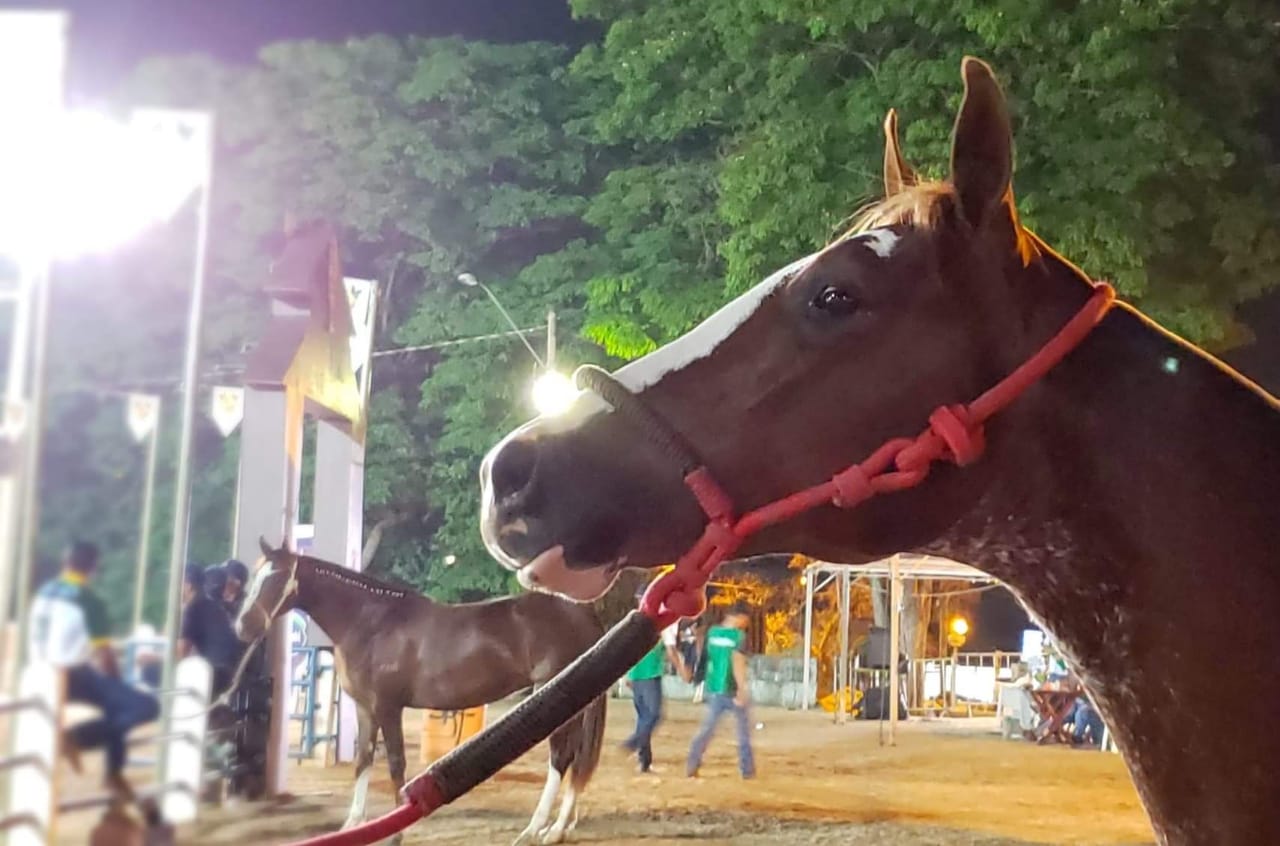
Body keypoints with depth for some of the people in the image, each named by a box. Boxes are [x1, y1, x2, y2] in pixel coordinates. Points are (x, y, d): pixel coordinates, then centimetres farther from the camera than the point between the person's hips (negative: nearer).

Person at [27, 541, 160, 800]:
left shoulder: (45, 591, 8)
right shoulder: (89, 601, -13)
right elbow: (104, 656, -14)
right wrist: (117, 682, 5)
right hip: (73, 678, -8)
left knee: (116, 702, 28)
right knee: (147, 706, -14)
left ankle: (114, 772, 22)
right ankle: (77, 736, -16)